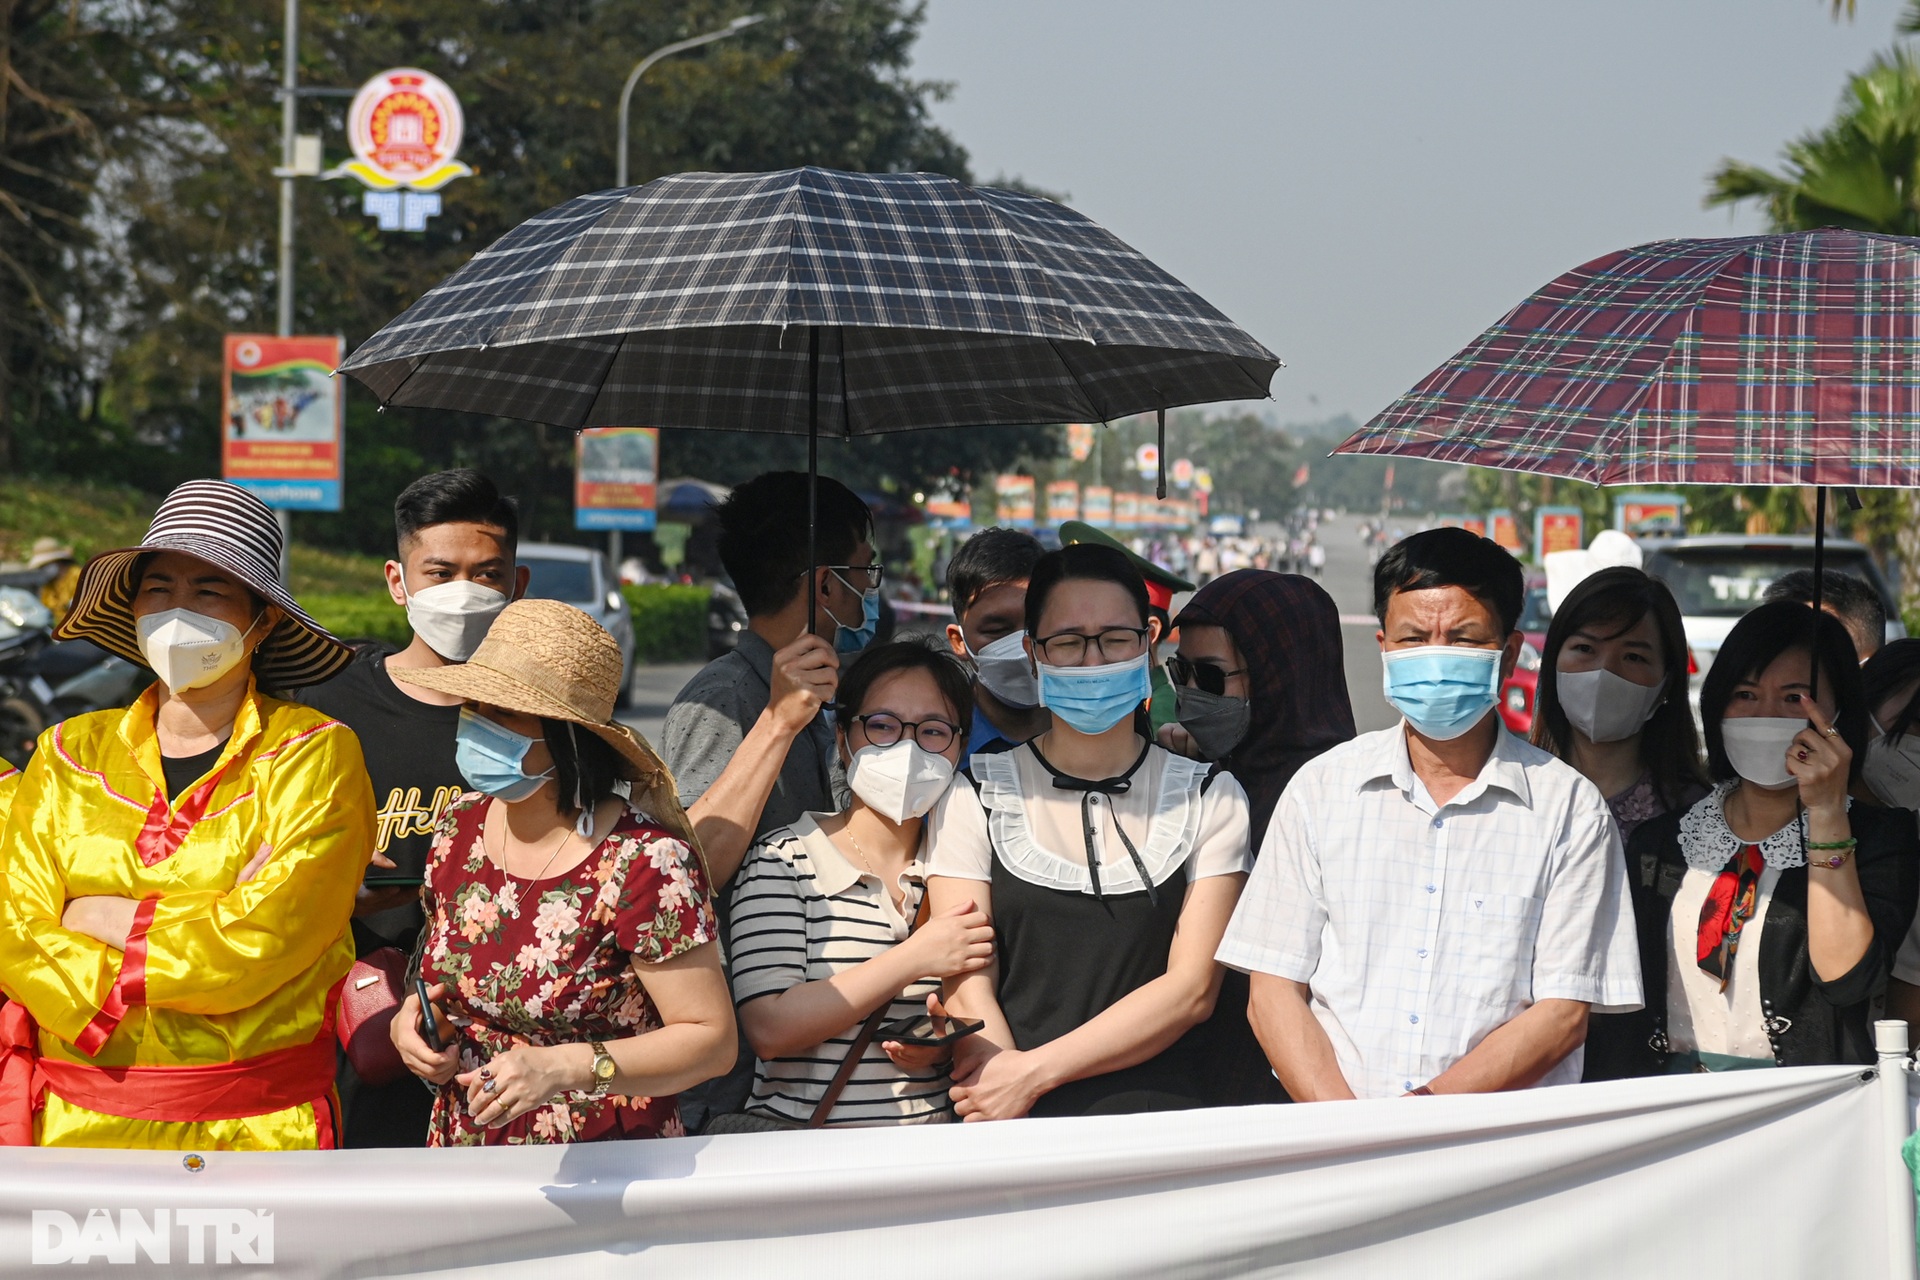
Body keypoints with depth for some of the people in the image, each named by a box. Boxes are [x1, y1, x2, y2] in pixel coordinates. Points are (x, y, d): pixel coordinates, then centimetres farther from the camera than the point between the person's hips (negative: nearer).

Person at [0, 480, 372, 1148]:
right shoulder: (67, 758, 7)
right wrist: (206, 936, -14)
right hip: (76, 1124, 2)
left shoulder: (316, 757, -3)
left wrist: (97, 917, -7)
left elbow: (259, 947, -15)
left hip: (260, 1126, -2)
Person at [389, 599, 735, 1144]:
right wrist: (408, 1021, 0)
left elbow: (712, 1038, -14)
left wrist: (565, 1068, -25)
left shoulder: (645, 863, -15)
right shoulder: (459, 829, 5)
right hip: (462, 1161, 8)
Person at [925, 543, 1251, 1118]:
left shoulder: (1210, 800, 12)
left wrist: (1035, 1070, -9)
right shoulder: (974, 797, 10)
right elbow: (967, 988, 0)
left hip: (1157, 1124, 0)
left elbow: (1192, 988, 2)